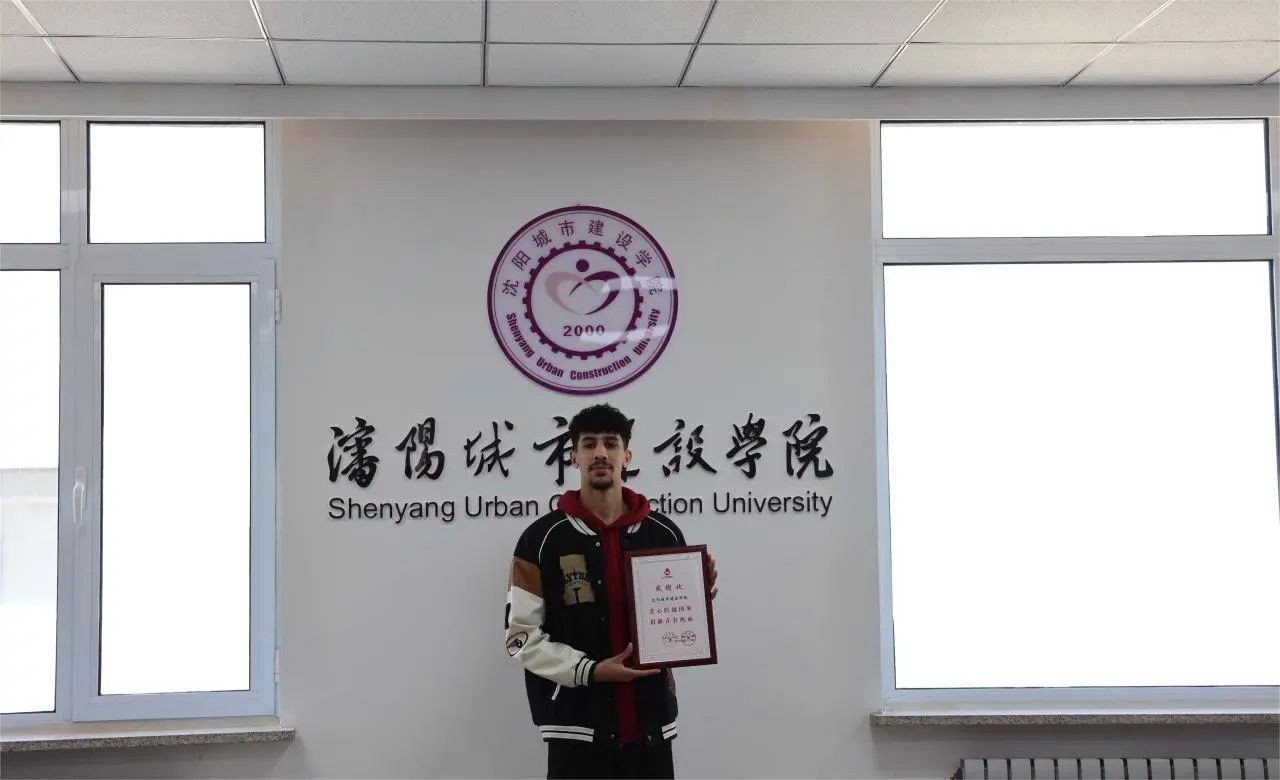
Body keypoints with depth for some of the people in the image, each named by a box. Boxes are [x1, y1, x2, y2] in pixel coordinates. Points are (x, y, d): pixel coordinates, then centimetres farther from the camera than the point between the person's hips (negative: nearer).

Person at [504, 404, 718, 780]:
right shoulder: (542, 538, -3)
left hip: (649, 725, 3)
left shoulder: (664, 533, 5)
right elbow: (522, 635, -4)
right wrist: (590, 670, -14)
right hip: (577, 727, -2)